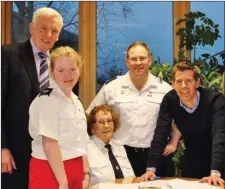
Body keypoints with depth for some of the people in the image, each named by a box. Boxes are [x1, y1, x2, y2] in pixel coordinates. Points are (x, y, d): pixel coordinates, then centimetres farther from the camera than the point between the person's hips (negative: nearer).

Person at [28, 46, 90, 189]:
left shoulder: (76, 101, 10)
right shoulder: (47, 100, -14)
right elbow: (49, 144, -19)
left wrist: (85, 172, 9)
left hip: (74, 171, 8)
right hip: (50, 171, -7)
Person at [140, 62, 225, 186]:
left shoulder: (214, 100, -25)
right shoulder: (169, 100, -15)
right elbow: (160, 134, -18)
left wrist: (215, 172, -47)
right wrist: (151, 168, -27)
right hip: (191, 160, 3)